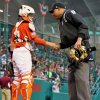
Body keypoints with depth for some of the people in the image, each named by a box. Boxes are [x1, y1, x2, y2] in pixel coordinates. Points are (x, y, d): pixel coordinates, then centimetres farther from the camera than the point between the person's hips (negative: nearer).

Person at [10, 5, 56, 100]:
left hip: (15, 53, 9)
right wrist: (49, 44, -10)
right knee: (26, 77, -13)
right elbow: (36, 39, -11)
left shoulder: (16, 26, 21)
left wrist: (13, 55, 22)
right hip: (23, 52, -8)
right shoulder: (27, 25, -2)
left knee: (17, 78, 10)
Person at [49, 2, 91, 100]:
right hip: (73, 49, 10)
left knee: (80, 77, -18)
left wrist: (79, 40, -25)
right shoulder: (61, 22, 27)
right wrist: (59, 45, 9)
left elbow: (83, 26, -12)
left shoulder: (69, 13, 1)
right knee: (71, 78, 7)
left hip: (80, 46, -10)